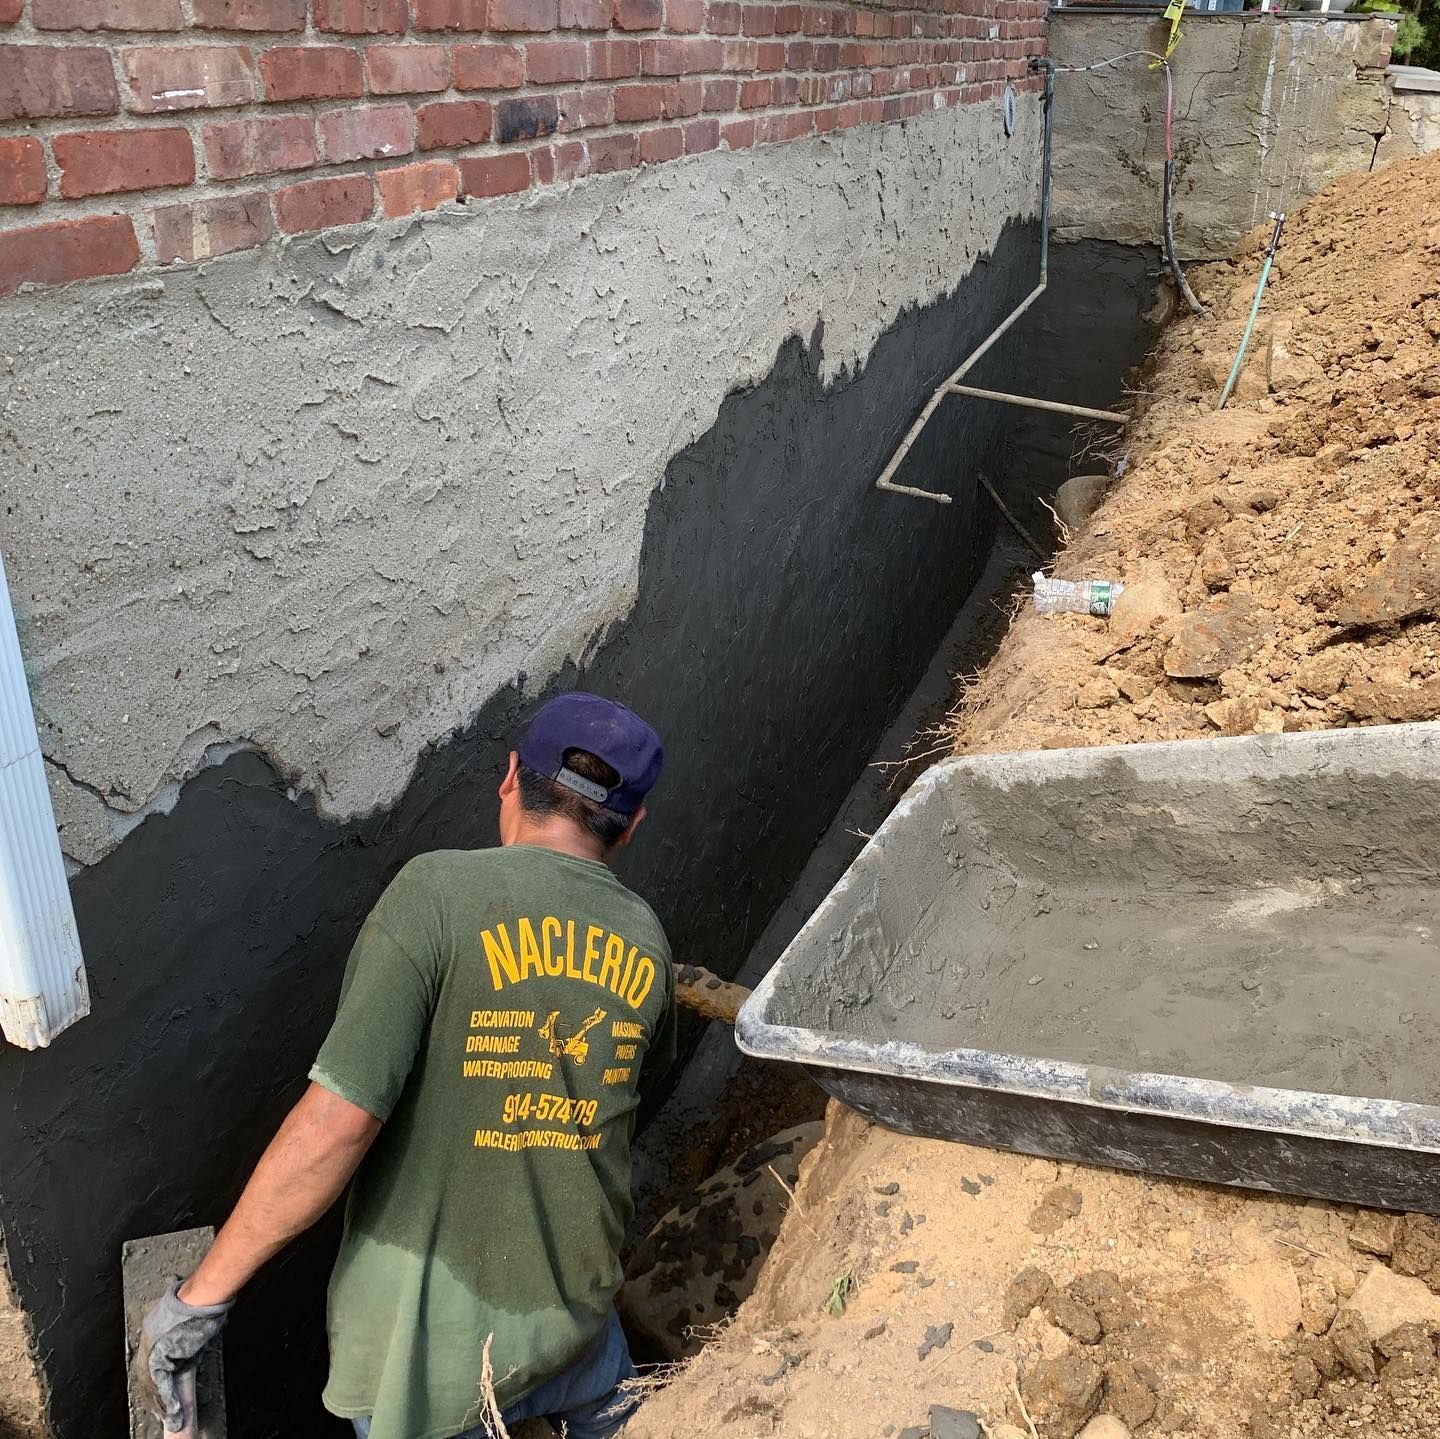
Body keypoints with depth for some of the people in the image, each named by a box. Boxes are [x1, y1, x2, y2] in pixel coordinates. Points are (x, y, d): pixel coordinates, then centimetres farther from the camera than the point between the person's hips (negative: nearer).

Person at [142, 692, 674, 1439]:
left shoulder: (439, 891, -18)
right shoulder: (643, 939, -2)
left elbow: (337, 1120, -24)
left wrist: (202, 1293, -13)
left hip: (429, 1351, -3)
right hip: (573, 1322, 4)